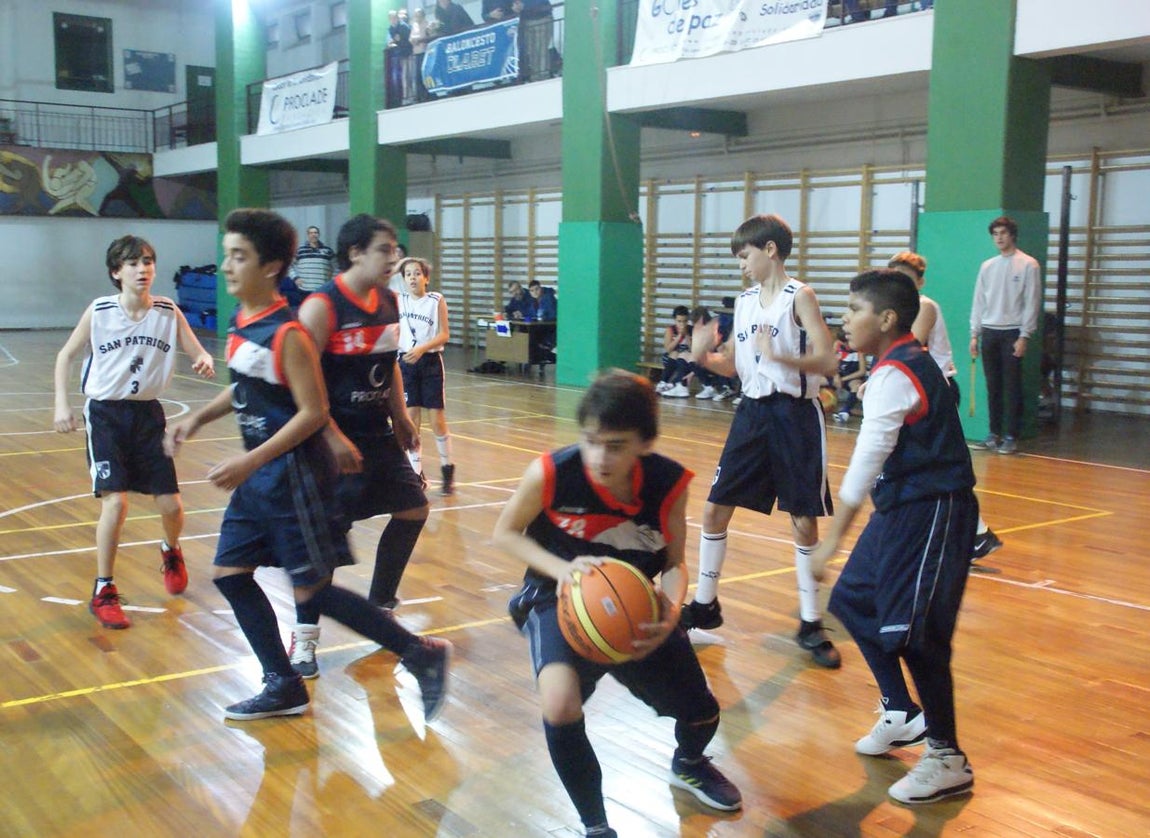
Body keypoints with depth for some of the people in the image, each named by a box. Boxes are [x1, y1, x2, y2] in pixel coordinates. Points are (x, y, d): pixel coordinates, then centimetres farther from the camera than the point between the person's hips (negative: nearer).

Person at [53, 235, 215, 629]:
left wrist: (206, 362, -28)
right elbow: (66, 355, 2)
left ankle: (171, 552, 38)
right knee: (115, 501, -15)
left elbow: (198, 353, -3)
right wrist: (62, 404, -8)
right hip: (105, 414, -2)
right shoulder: (99, 311, -9)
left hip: (148, 413, 2)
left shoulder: (168, 312, -5)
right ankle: (103, 592, 1)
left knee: (170, 504, 2)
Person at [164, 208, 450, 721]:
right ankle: (283, 687, 22)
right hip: (258, 476, 9)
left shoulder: (287, 334, -20)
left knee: (312, 590, -3)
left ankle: (421, 655, 8)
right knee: (230, 573, 11)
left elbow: (313, 413, -21)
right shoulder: (240, 321, 6)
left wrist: (251, 461, -23)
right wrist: (199, 418, 9)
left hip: (295, 476, -9)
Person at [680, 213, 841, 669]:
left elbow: (827, 361, -17)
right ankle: (704, 605, 23)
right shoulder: (745, 301, 10)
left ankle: (811, 625, 14)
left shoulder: (800, 297, -9)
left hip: (795, 415, -6)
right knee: (715, 509, 7)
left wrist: (779, 356, -32)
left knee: (804, 521, 2)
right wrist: (704, 356, -6)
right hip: (752, 412, 6)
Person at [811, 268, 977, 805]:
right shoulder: (910, 363, 11)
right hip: (905, 506, 10)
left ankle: (948, 760, 7)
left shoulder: (892, 376, -19)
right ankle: (902, 714, 27)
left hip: (930, 512, -10)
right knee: (854, 600, 14)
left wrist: (832, 540, -24)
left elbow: (866, 460, -24)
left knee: (912, 630, -7)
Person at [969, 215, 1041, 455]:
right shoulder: (987, 266, 12)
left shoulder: (1028, 264, -2)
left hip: (1013, 333, -5)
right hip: (989, 333, 5)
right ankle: (994, 433, 14)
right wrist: (974, 334, 7)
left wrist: (1024, 336, -12)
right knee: (993, 386, 7)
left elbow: (1032, 302, -6)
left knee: (1012, 387, -4)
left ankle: (1011, 437, 0)